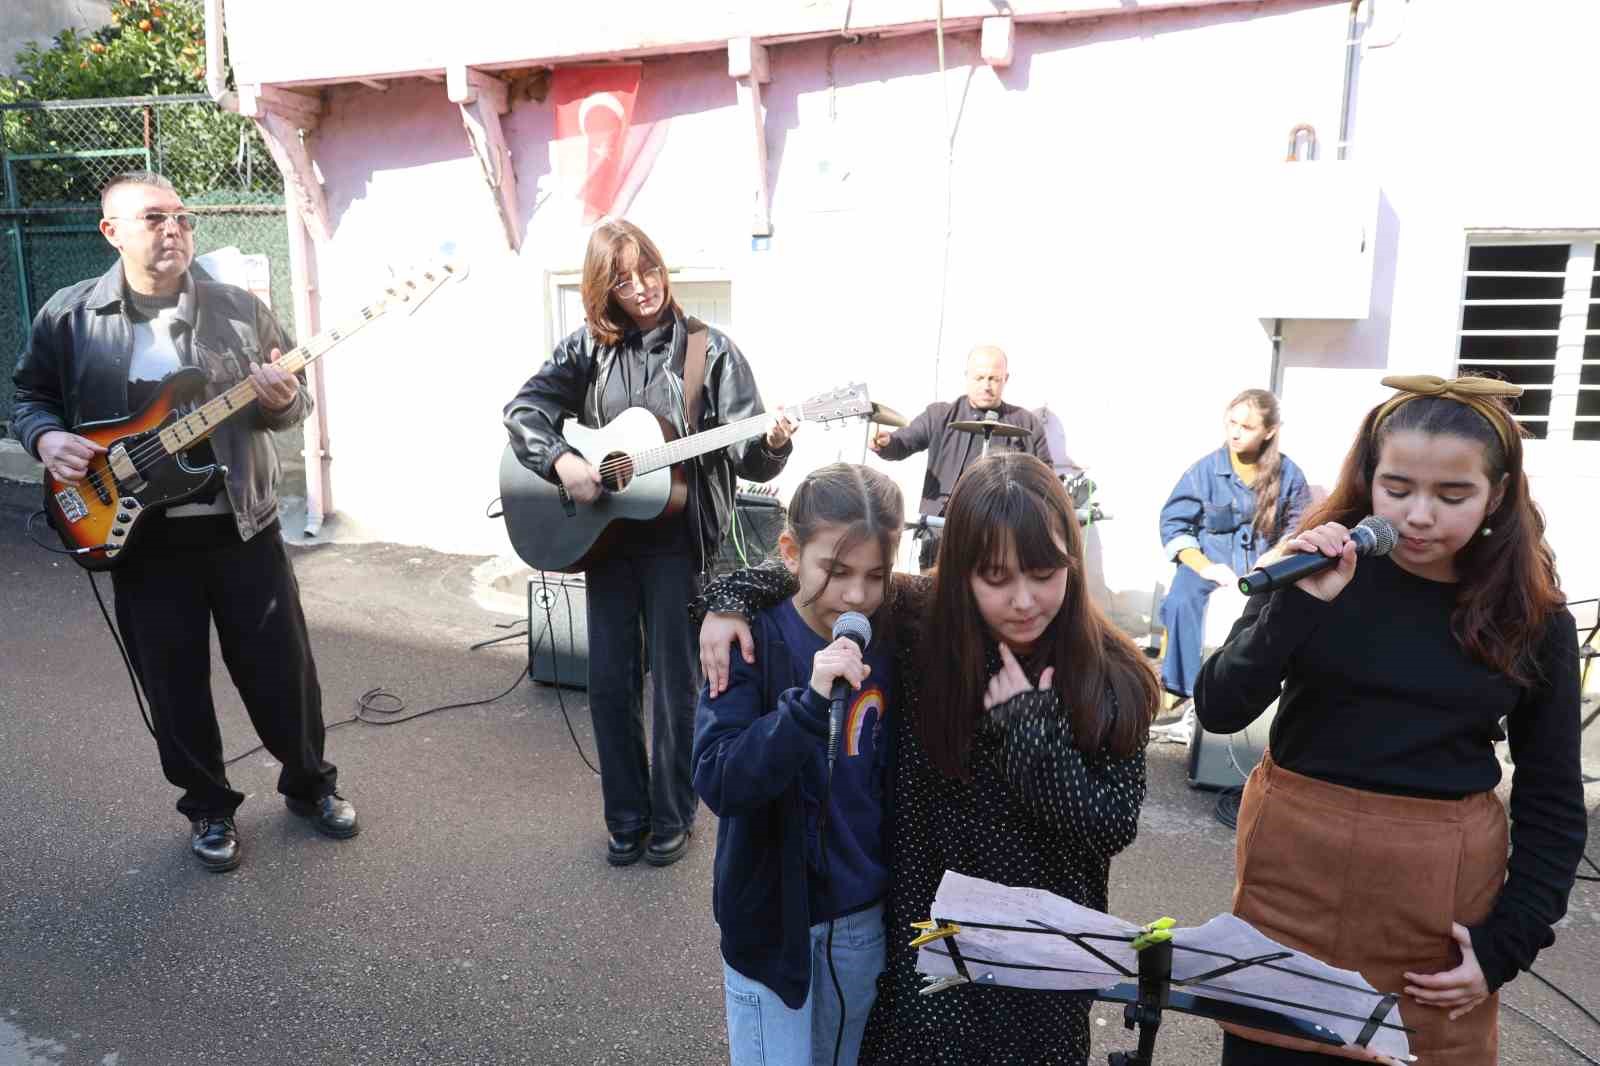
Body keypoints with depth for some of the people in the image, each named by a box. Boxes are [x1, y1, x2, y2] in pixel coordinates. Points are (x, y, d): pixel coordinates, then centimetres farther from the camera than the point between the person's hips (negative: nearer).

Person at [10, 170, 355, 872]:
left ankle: (310, 783, 30)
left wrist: (284, 402, -17)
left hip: (242, 525, 0)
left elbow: (294, 397, 6)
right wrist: (46, 438, -10)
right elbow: (31, 394, 10)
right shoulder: (67, 316, 1)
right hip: (140, 537, 0)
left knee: (282, 669, 7)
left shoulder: (241, 309, 1)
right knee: (175, 686, 10)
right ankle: (209, 807, 30)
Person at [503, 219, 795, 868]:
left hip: (678, 534, -3)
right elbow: (523, 407, 1)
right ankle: (626, 817, 26)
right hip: (605, 530, 3)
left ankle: (672, 817, 24)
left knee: (673, 679, 4)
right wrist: (562, 461, -16)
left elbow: (745, 455, -8)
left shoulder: (710, 349, -5)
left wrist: (772, 445, -31)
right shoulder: (587, 347, 3)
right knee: (609, 680, 8)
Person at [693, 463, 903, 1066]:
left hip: (866, 918, 4)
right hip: (774, 918, -4)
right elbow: (717, 783, -26)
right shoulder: (754, 644, -17)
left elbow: (897, 779, 6)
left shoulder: (889, 644, -5)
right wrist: (811, 701, -36)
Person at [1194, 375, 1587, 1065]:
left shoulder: (1534, 618, -4)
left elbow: (1552, 802, 3)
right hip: (1293, 863, 0)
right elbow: (1218, 711, -14)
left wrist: (1508, 942, -2)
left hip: (1439, 890, 1)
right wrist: (1302, 603, -25)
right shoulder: (1316, 569, -8)